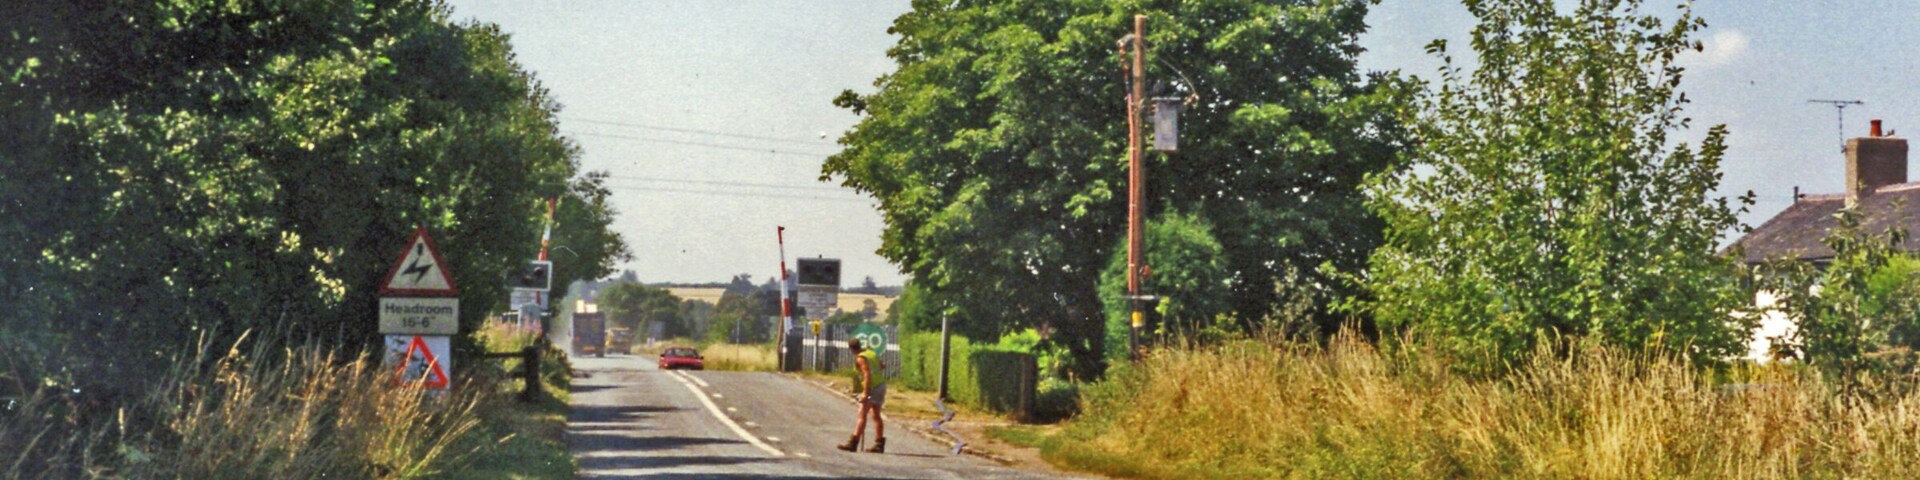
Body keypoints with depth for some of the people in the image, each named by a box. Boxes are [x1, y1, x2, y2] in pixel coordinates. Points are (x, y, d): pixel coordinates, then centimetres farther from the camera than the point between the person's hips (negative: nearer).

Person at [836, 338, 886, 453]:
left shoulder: (860, 358, -15)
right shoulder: (871, 353, 10)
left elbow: (867, 375, -24)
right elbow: (882, 367, 19)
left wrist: (865, 393, -27)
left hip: (872, 388, -9)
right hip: (881, 385, 9)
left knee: (862, 415, -11)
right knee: (876, 415, 14)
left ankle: (853, 443, -16)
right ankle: (879, 444, 17)